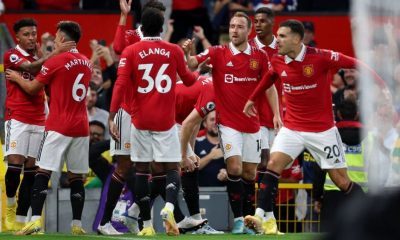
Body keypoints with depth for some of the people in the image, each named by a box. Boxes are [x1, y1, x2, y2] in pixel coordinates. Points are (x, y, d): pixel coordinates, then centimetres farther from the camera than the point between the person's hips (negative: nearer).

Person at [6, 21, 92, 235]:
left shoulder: (55, 62, -8)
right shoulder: (86, 63, 10)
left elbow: (32, 89, 1)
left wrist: (16, 77, 19)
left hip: (58, 127, -5)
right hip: (81, 127, 5)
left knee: (43, 173, -5)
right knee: (76, 177, 7)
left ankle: (36, 219, -16)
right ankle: (77, 224, 5)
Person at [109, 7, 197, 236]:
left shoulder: (130, 52, -2)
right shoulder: (175, 51, 2)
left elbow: (120, 84, -11)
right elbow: (188, 80, 17)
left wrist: (112, 116, -10)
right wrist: (196, 72, 40)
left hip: (140, 121, 0)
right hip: (166, 121, 0)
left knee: (142, 170, 9)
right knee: (172, 168, 5)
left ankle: (147, 225, 6)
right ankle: (169, 207, -24)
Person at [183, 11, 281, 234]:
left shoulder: (260, 56, 3)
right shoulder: (218, 53, -4)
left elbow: (270, 86, 10)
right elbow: (192, 63, -15)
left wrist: (276, 114, 2)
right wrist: (187, 53, -37)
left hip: (252, 123, 3)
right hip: (229, 122, -3)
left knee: (250, 173, 7)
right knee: (234, 168, -16)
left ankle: (247, 218, 20)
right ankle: (238, 219, -8)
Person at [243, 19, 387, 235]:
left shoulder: (320, 57, -17)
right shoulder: (277, 62, -2)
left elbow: (355, 64, -11)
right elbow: (268, 78, 22)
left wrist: (381, 85, -18)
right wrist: (252, 99, 34)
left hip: (322, 129, -4)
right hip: (292, 127, 4)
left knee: (341, 180, 1)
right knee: (273, 165, -17)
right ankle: (264, 219, -20)